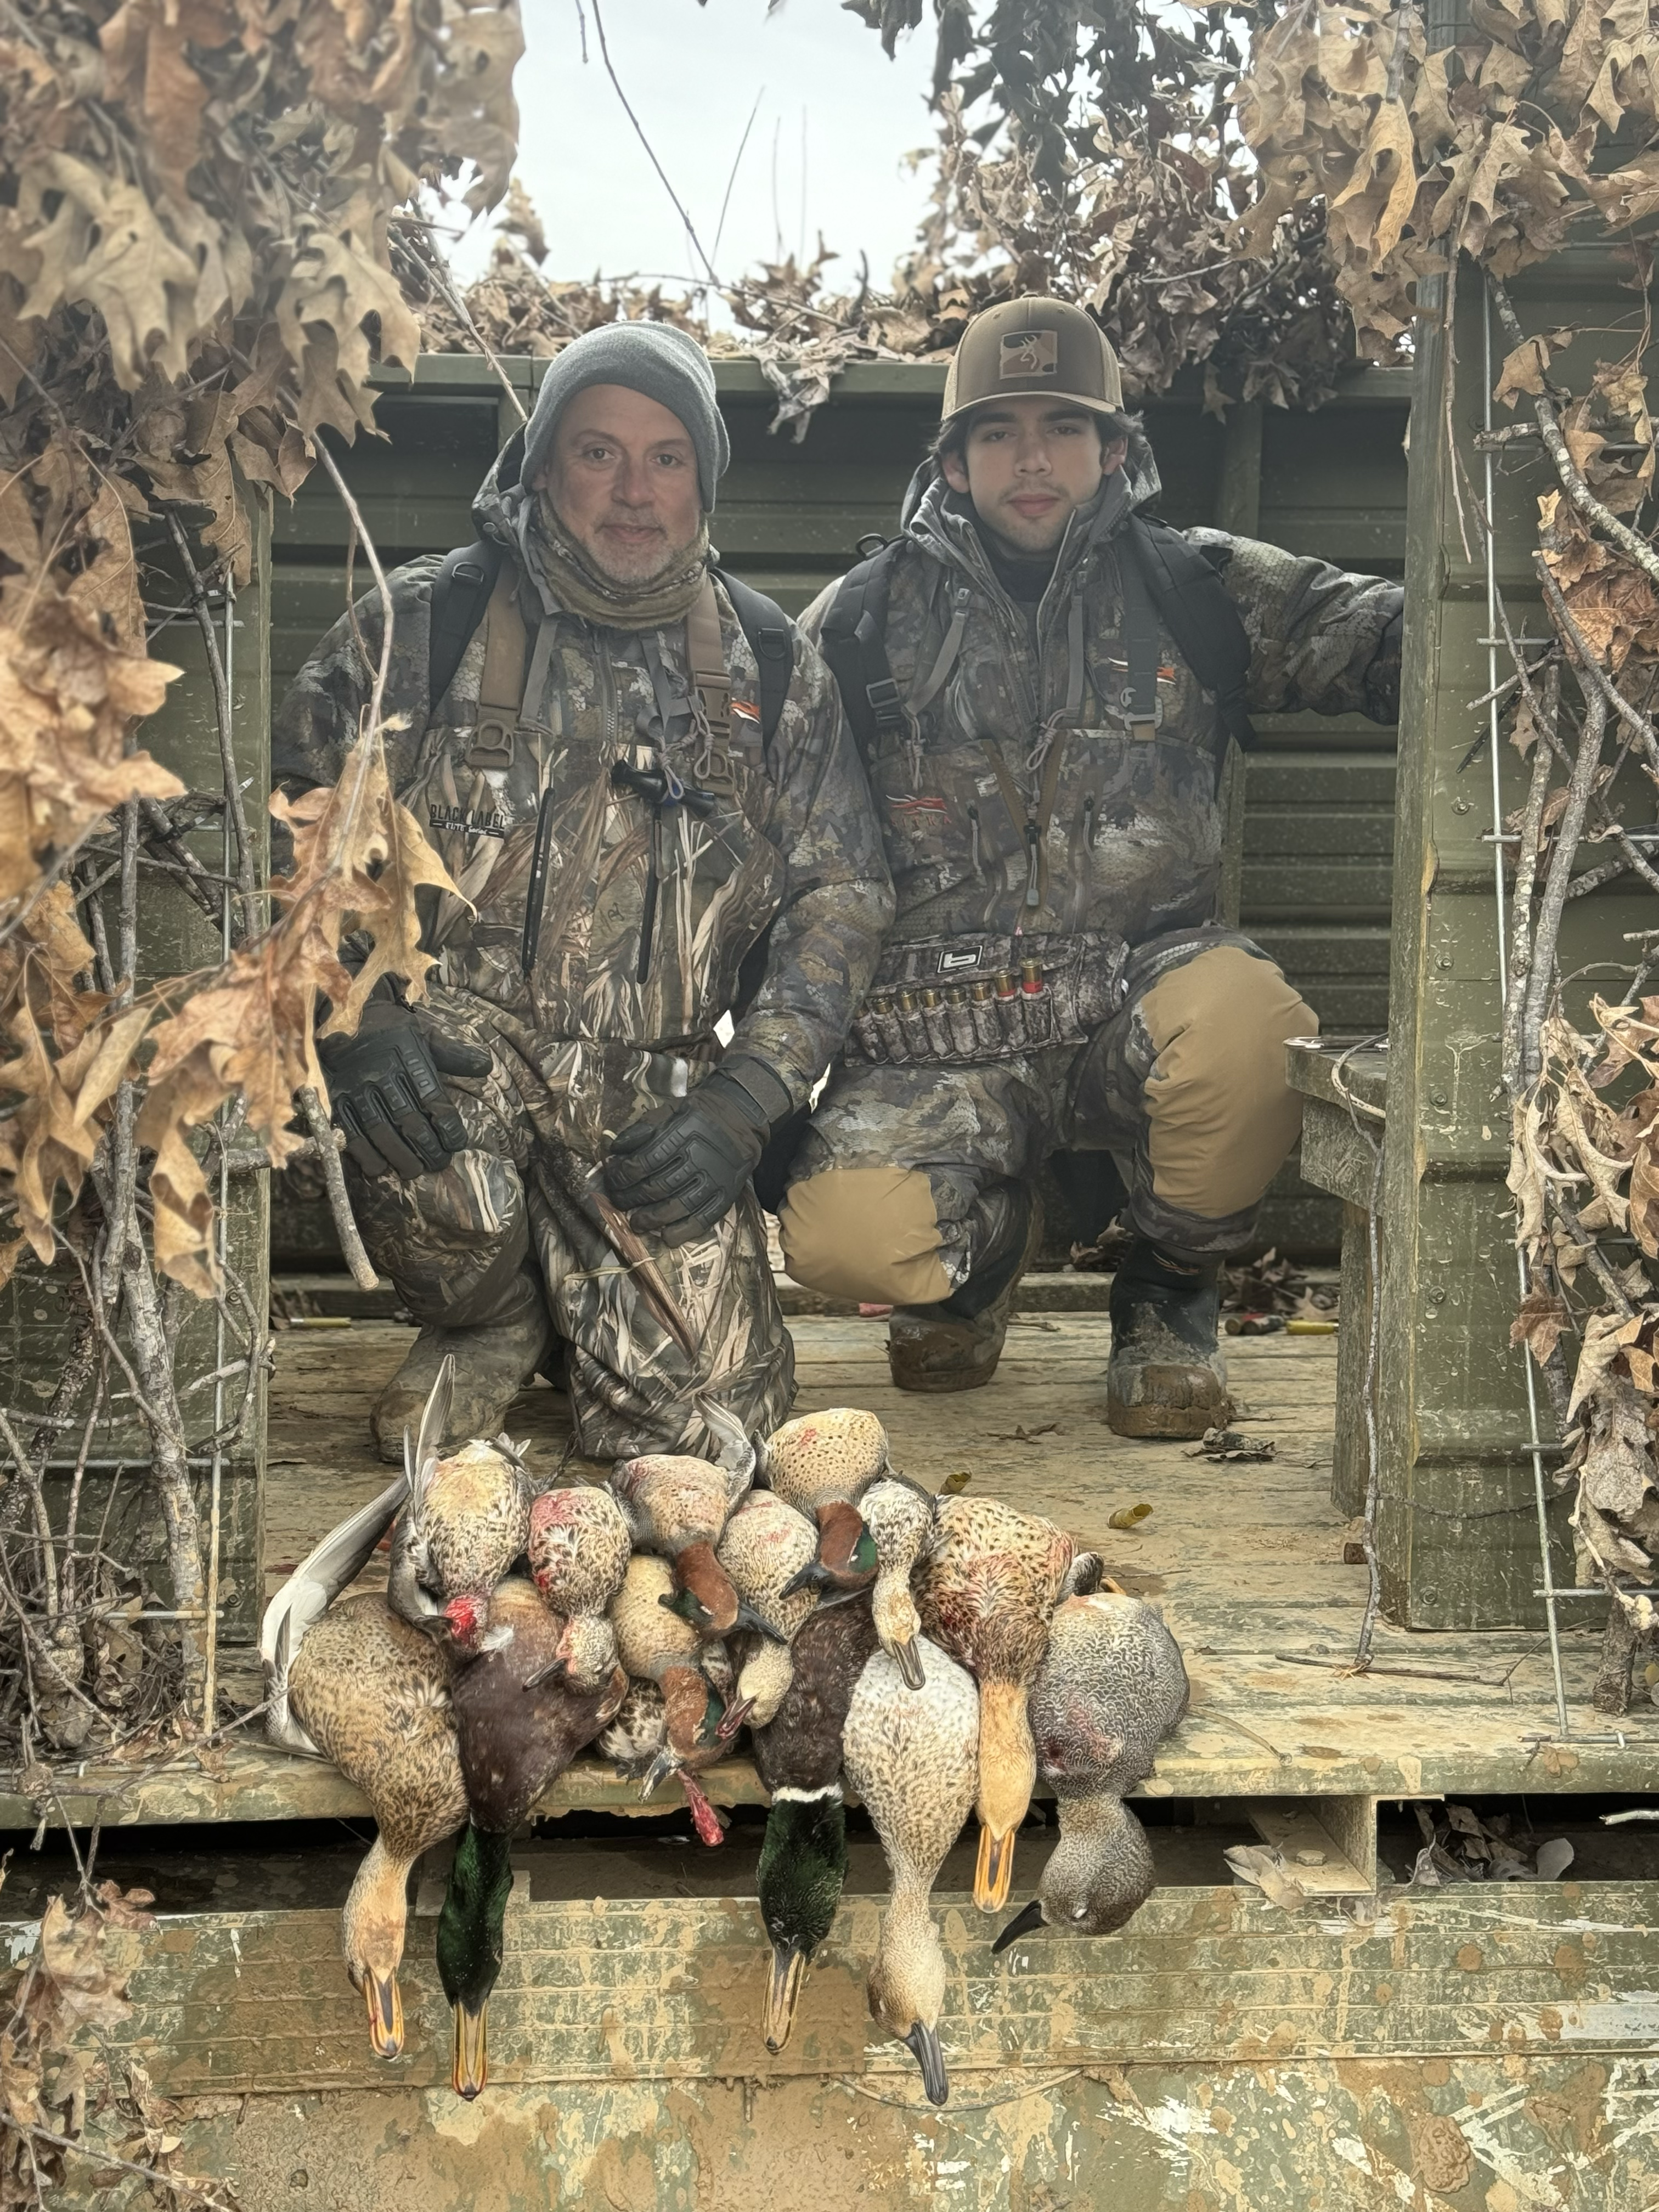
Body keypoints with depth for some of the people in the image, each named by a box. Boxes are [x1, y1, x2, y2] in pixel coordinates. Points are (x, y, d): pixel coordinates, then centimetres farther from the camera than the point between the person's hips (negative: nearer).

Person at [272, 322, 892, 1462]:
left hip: (660, 1096, 2)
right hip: (458, 1034, -2)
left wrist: (741, 1102, -5)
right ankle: (488, 1315, 1)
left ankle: (577, 1306, 25)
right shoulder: (420, 629, 2)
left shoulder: (772, 671, 10)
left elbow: (840, 897, 9)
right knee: (445, 1198, -37)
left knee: (701, 1413, -12)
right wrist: (356, 1014, -20)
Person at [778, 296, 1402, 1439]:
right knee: (848, 1234, -29)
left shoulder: (1197, 591, 8)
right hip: (939, 1034, 0)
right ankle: (982, 1248, 14)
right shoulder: (869, 618, 9)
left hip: (1135, 1006, 0)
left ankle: (1170, 1290, -1)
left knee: (1246, 1021, -36)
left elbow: (1393, 638, 4)